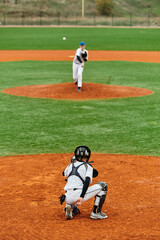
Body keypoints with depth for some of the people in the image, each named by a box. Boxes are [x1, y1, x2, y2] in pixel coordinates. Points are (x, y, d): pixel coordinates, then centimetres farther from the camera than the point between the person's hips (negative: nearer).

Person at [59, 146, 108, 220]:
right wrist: (81, 197, -23)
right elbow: (87, 181, -14)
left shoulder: (70, 165, 18)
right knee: (103, 186, 5)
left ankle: (72, 208, 13)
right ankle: (96, 212, 0)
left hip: (68, 198, 6)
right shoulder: (87, 166, 3)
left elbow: (64, 174, 41)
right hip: (78, 195, -6)